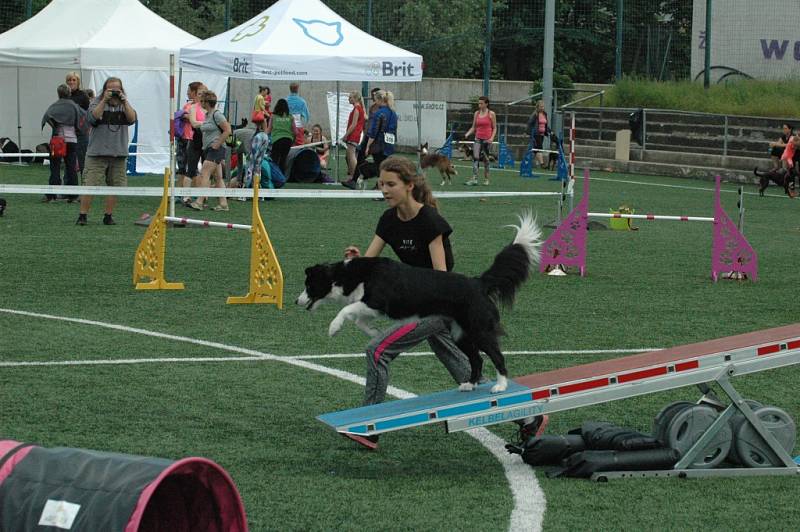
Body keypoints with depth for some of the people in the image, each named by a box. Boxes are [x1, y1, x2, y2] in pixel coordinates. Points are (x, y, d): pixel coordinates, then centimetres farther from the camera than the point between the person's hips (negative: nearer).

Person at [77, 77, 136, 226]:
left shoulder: (125, 105, 9)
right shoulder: (97, 103, 1)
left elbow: (132, 119, -7)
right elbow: (93, 117, -17)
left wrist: (124, 101, -15)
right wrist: (104, 100, -20)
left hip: (119, 153, 3)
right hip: (97, 152, -3)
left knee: (115, 185, 5)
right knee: (90, 185, -8)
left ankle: (108, 216, 16)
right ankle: (82, 215, -3)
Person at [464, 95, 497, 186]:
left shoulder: (491, 114, -1)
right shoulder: (477, 113, 9)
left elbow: (494, 128, 2)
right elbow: (473, 127, 13)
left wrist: (492, 138, -13)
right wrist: (467, 134, -3)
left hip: (487, 139, -3)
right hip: (478, 138, 3)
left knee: (485, 159, 4)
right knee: (475, 158, -12)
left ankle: (486, 179, 17)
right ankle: (474, 179, -18)